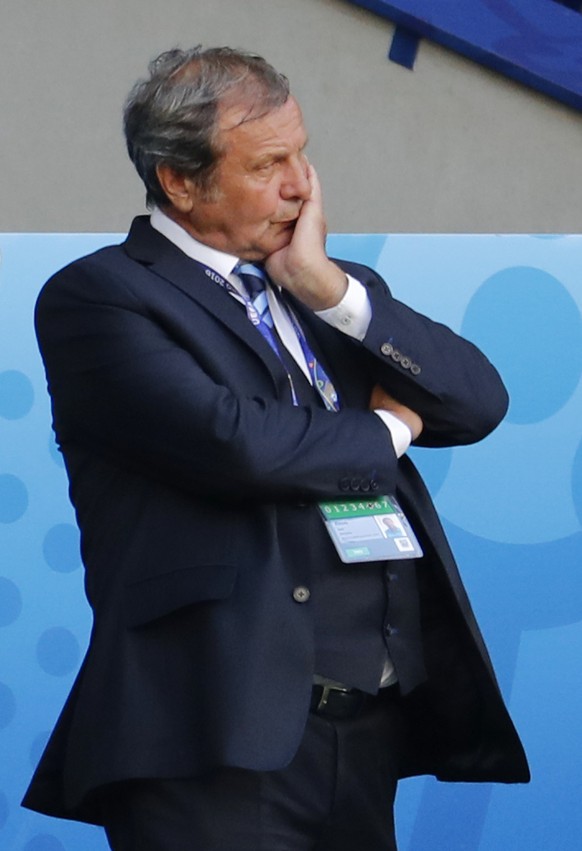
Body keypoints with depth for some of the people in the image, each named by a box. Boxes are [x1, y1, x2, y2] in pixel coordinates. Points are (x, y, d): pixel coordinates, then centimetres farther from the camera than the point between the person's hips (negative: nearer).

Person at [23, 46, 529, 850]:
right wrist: (387, 431, 1)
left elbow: (482, 403, 8)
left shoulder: (338, 290, 19)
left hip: (375, 725, 6)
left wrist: (331, 289, -1)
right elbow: (234, 444, -17)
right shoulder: (96, 296, -2)